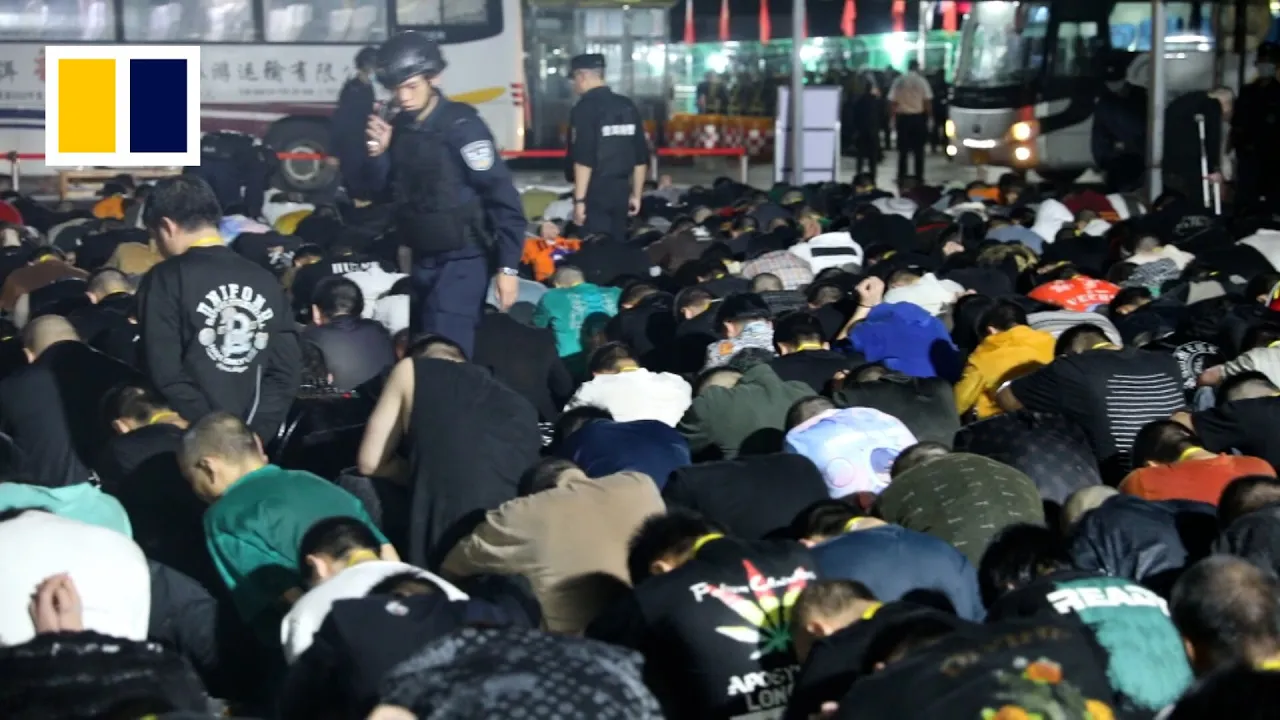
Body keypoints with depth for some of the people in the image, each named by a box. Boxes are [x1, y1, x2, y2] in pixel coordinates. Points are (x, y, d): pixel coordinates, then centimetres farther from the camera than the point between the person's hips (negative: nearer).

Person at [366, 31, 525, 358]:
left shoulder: (461, 126, -16)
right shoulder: (399, 128, 4)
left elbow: (502, 197, -16)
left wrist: (508, 266, -17)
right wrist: (378, 154, -8)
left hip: (460, 261, -7)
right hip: (422, 261, 7)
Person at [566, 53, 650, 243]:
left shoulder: (586, 107, -10)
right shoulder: (628, 106, 11)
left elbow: (584, 159, -17)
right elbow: (641, 157, 13)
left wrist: (579, 199, -15)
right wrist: (636, 194, 19)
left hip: (595, 191, -7)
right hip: (621, 190, 7)